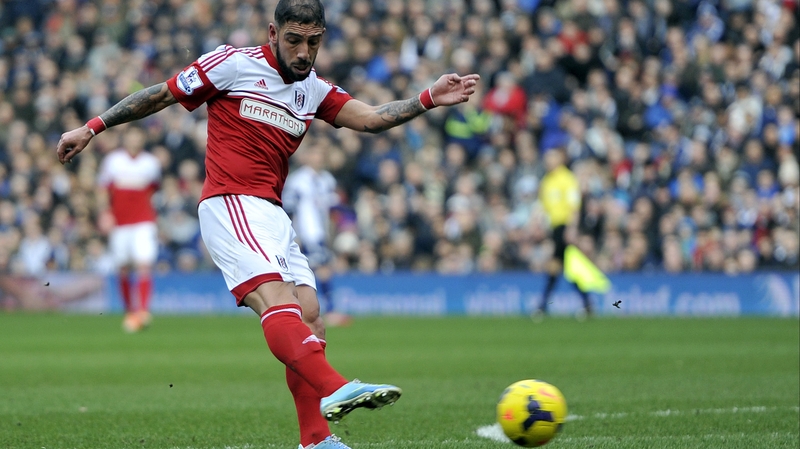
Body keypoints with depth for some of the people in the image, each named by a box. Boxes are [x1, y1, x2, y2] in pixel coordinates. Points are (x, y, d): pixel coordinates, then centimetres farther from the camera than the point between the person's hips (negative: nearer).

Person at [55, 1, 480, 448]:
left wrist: (429, 99, -5)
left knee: (309, 320, 0)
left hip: (273, 215, 8)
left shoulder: (315, 89, 18)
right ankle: (334, 390, -48)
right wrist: (92, 128, 8)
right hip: (230, 205, -8)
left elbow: (370, 118, 7)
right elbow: (160, 95, 7)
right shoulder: (233, 64, 0)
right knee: (275, 299, -27)